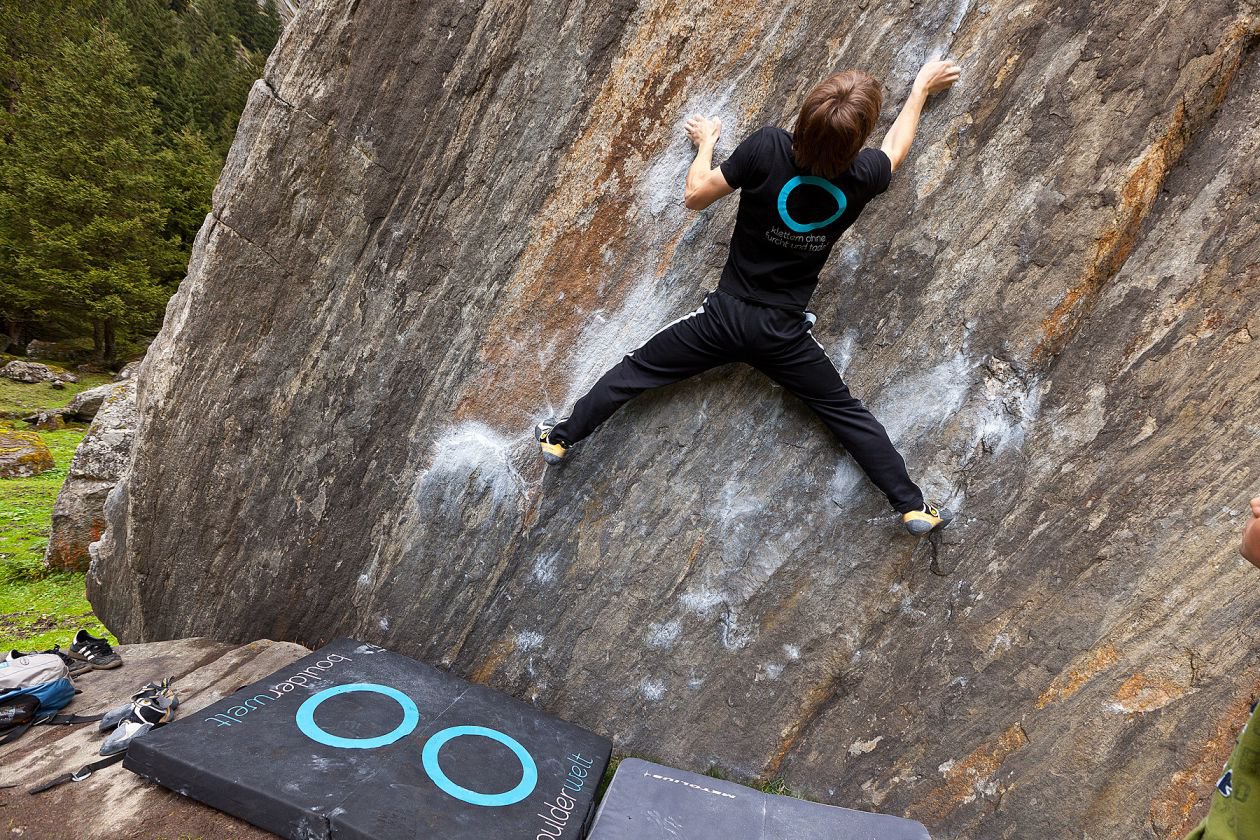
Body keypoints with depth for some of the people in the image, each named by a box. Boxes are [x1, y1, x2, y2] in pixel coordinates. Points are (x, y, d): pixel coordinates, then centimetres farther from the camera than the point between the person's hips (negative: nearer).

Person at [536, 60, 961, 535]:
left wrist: (705, 143, 17)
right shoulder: (863, 175, -8)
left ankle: (561, 438, 23)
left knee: (638, 369, 14)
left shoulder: (767, 148, -14)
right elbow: (897, 148, 18)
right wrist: (921, 89, 35)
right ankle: (911, 506, 21)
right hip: (784, 332, 1)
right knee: (845, 412, 17)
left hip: (727, 313, -1)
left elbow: (695, 196, -3)